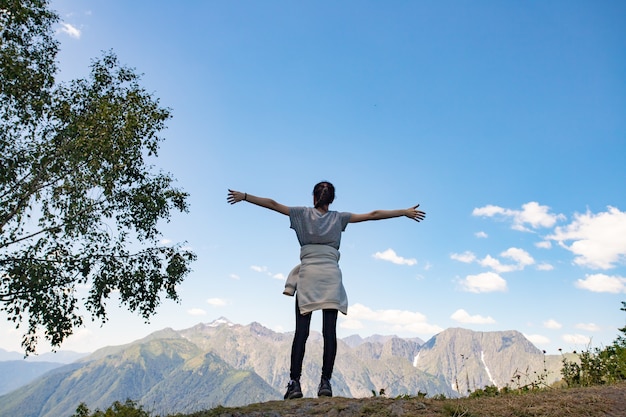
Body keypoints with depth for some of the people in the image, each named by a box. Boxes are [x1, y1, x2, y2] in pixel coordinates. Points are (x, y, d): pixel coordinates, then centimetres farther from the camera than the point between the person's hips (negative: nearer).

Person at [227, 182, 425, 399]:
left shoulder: (303, 213, 11)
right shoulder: (339, 218, 14)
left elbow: (273, 204, 9)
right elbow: (373, 215, 15)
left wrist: (244, 196, 15)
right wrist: (405, 212, 20)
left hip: (308, 273, 0)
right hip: (331, 275, 1)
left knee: (301, 331, -3)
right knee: (330, 331, -1)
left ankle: (295, 383, -7)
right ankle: (325, 382, -5)